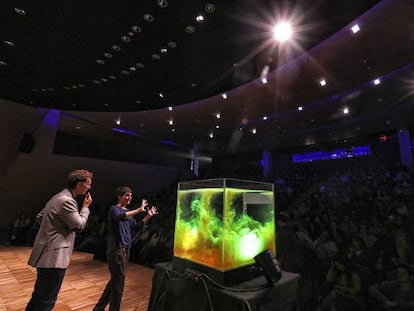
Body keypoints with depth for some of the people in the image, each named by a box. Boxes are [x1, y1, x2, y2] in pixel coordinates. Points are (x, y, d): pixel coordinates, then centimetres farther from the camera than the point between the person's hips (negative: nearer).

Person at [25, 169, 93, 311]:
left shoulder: (59, 197, 11)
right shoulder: (67, 200, -22)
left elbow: (39, 217, 19)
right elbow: (79, 225, -16)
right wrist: (85, 207, -4)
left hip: (47, 253, 11)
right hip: (54, 256, -11)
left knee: (39, 295, 24)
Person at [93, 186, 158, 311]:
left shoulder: (128, 212, 13)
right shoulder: (114, 209, -11)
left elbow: (137, 225, 19)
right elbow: (121, 217, -34)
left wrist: (148, 216, 8)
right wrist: (139, 210, -34)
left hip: (125, 249, 8)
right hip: (116, 249, -8)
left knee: (116, 279, 16)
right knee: (119, 279, -1)